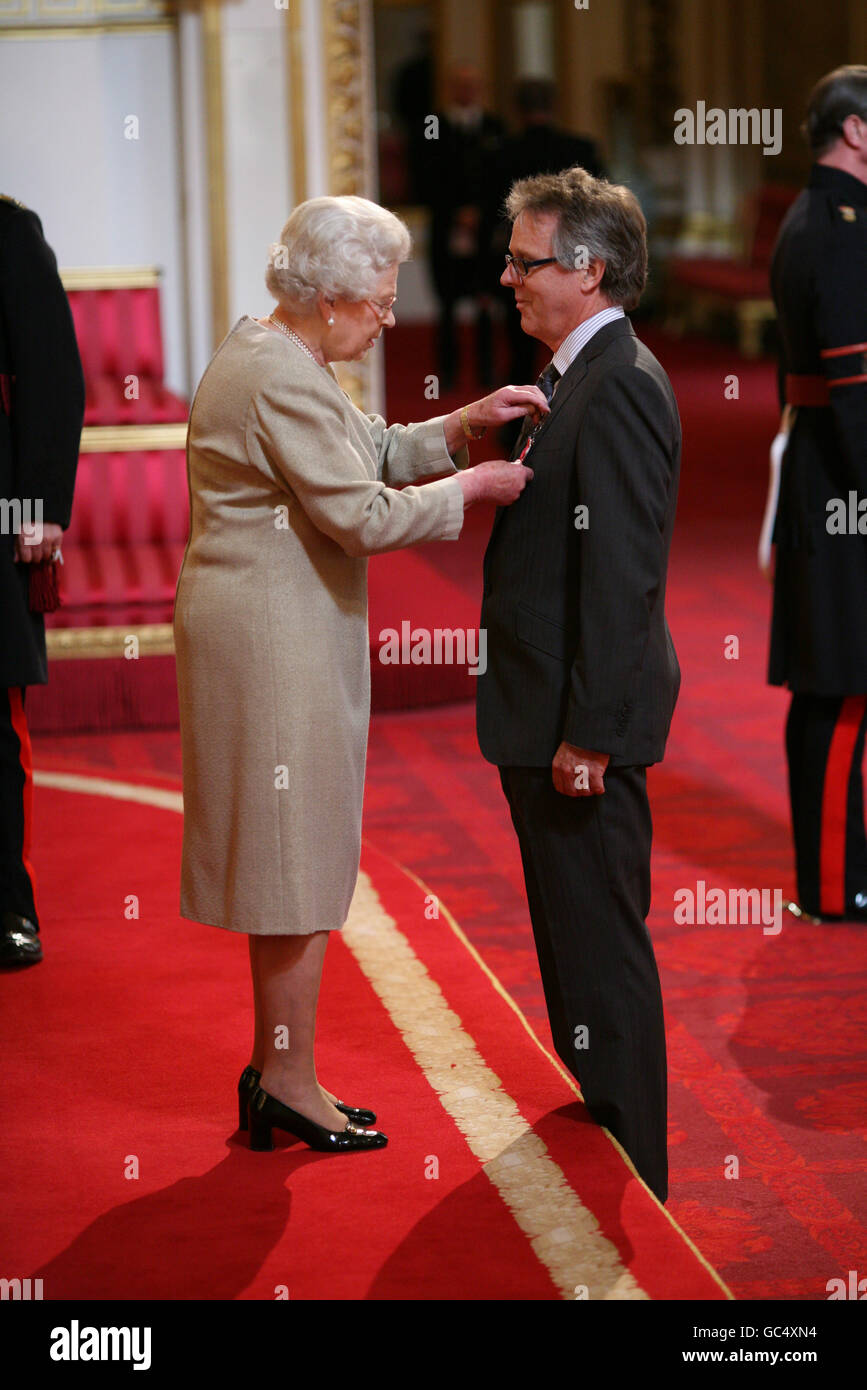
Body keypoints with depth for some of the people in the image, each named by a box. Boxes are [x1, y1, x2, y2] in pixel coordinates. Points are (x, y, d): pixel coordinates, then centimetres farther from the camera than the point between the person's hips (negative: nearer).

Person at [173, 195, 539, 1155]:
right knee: (299, 858, -2)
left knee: (287, 853, 15)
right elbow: (364, 516, -22)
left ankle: (273, 1070, 24)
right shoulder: (280, 378, -20)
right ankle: (290, 1083, 8)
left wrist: (461, 425, 5)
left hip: (276, 633, 11)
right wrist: (474, 488, -10)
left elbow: (368, 451, 18)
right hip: (273, 639, -11)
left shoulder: (265, 349, 12)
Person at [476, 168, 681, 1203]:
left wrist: (588, 731, -23)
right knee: (571, 937, 19)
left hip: (582, 723, -11)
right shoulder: (580, 376, 13)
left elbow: (621, 575, -23)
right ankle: (590, 1134, 33)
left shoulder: (618, 386, -19)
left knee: (602, 949, -2)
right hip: (546, 714, 11)